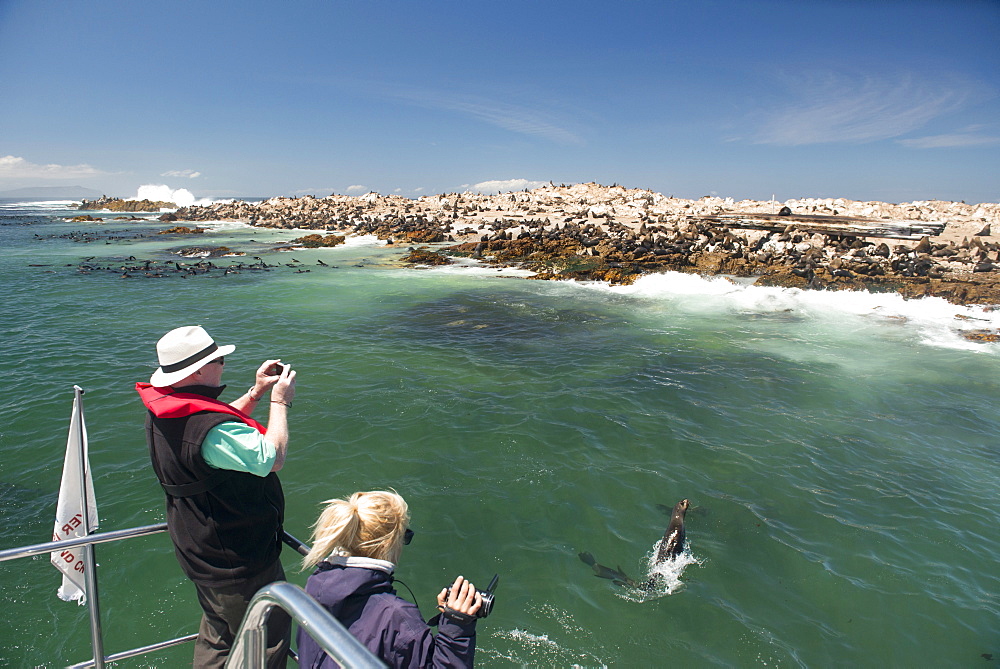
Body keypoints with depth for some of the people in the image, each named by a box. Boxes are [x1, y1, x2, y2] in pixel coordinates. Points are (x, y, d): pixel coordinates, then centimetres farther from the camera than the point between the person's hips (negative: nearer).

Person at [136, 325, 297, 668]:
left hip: (200, 553, 10)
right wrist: (280, 401, -17)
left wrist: (256, 392, 5)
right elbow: (272, 457, -27)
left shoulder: (162, 412, -2)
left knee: (217, 636, 30)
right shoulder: (210, 429, -34)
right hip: (240, 563, -10)